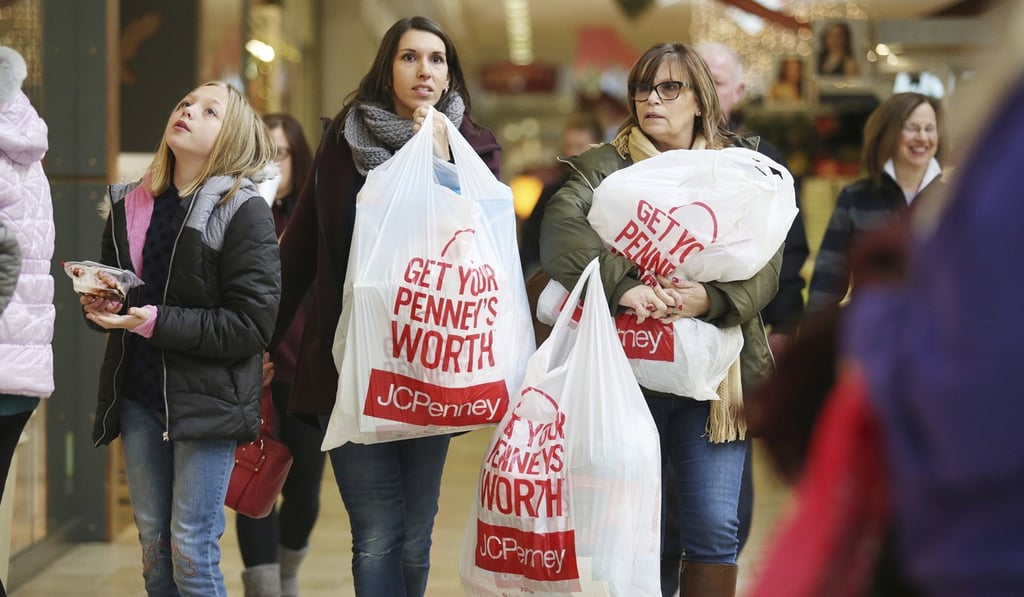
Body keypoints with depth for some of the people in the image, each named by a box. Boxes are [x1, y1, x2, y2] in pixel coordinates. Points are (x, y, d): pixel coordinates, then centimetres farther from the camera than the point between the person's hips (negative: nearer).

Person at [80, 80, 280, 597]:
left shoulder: (244, 211, -9)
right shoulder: (129, 205, 9)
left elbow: (251, 325, -15)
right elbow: (107, 284, 23)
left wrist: (157, 322, -21)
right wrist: (97, 306, -2)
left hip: (207, 397, -6)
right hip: (139, 394, 6)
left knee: (191, 552, -5)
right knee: (153, 545, 11)